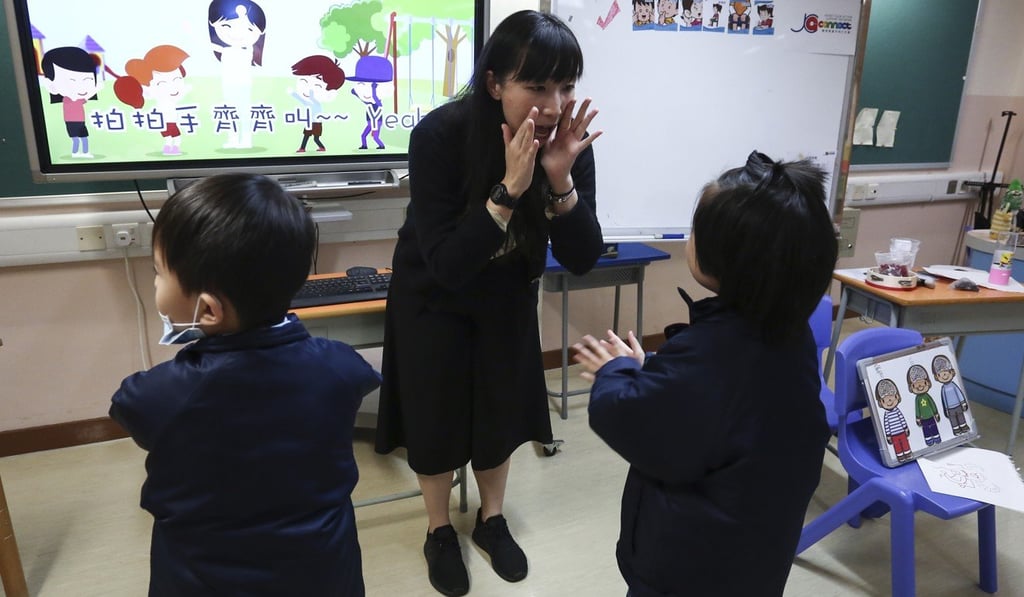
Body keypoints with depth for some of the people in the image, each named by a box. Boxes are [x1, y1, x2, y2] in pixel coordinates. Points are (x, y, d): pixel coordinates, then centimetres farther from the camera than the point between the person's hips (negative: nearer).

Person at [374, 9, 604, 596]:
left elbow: (583, 258, -20)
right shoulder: (441, 134, -31)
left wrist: (560, 179, -36)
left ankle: (492, 519, 39)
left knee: (502, 406, 14)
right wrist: (509, 189, -42)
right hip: (433, 295, -3)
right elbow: (446, 263, -32)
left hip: (508, 293, 3)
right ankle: (440, 530, 34)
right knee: (437, 412, 8)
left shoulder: (569, 140, -21)